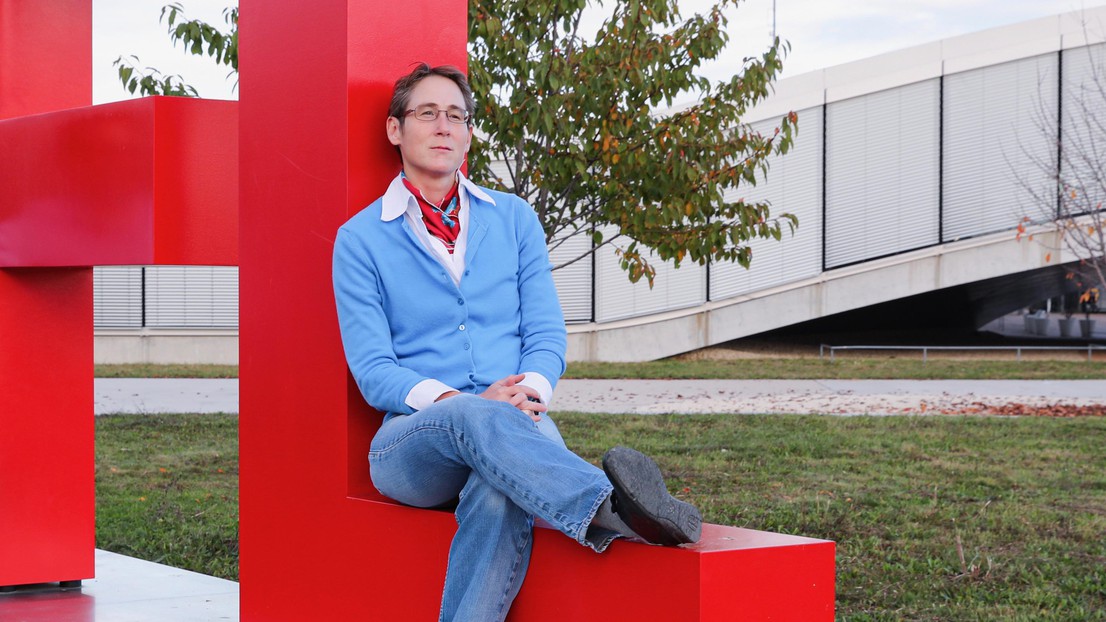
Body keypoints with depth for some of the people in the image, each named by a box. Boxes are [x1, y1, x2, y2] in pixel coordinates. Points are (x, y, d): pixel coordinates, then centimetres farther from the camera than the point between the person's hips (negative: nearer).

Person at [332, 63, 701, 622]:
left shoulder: (514, 219, 18)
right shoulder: (360, 240, 8)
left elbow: (546, 333, 12)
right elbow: (372, 369, -1)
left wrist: (529, 393, -12)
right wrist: (461, 402, -18)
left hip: (515, 427, 2)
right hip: (412, 437, -2)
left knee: (501, 489, -37)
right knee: (476, 419, -40)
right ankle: (606, 510, -63)